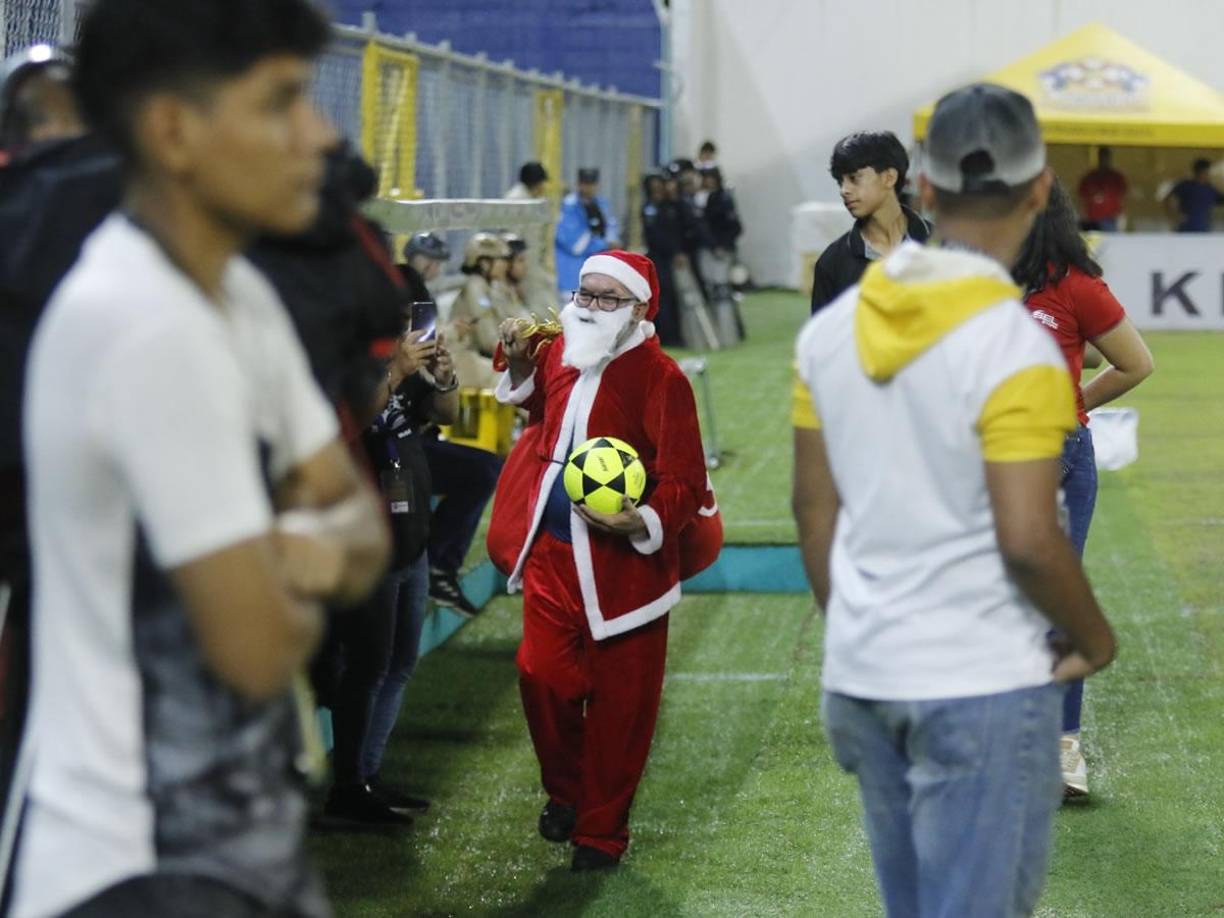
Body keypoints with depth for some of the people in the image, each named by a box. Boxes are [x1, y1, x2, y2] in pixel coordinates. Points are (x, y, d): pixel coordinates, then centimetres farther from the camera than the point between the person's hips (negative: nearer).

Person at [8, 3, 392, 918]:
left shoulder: (234, 293, 6)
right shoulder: (147, 326, -24)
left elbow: (356, 513, 12)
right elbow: (258, 649, -22)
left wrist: (326, 549, -10)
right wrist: (305, 573, -1)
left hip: (234, 834, 9)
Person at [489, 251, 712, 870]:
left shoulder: (660, 378, -13)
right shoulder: (561, 355, 5)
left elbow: (686, 483, -14)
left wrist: (644, 522, -31)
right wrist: (521, 367, 12)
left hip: (624, 560, -5)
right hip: (552, 551, 5)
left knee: (617, 704, 4)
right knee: (543, 675, -1)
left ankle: (600, 832, 18)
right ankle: (564, 792, 26)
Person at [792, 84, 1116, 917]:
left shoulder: (833, 328, 3)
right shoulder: (1015, 348, -17)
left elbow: (815, 511, 8)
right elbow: (1028, 541, -19)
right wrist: (1095, 638, -2)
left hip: (863, 675, 6)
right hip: (983, 688, -6)